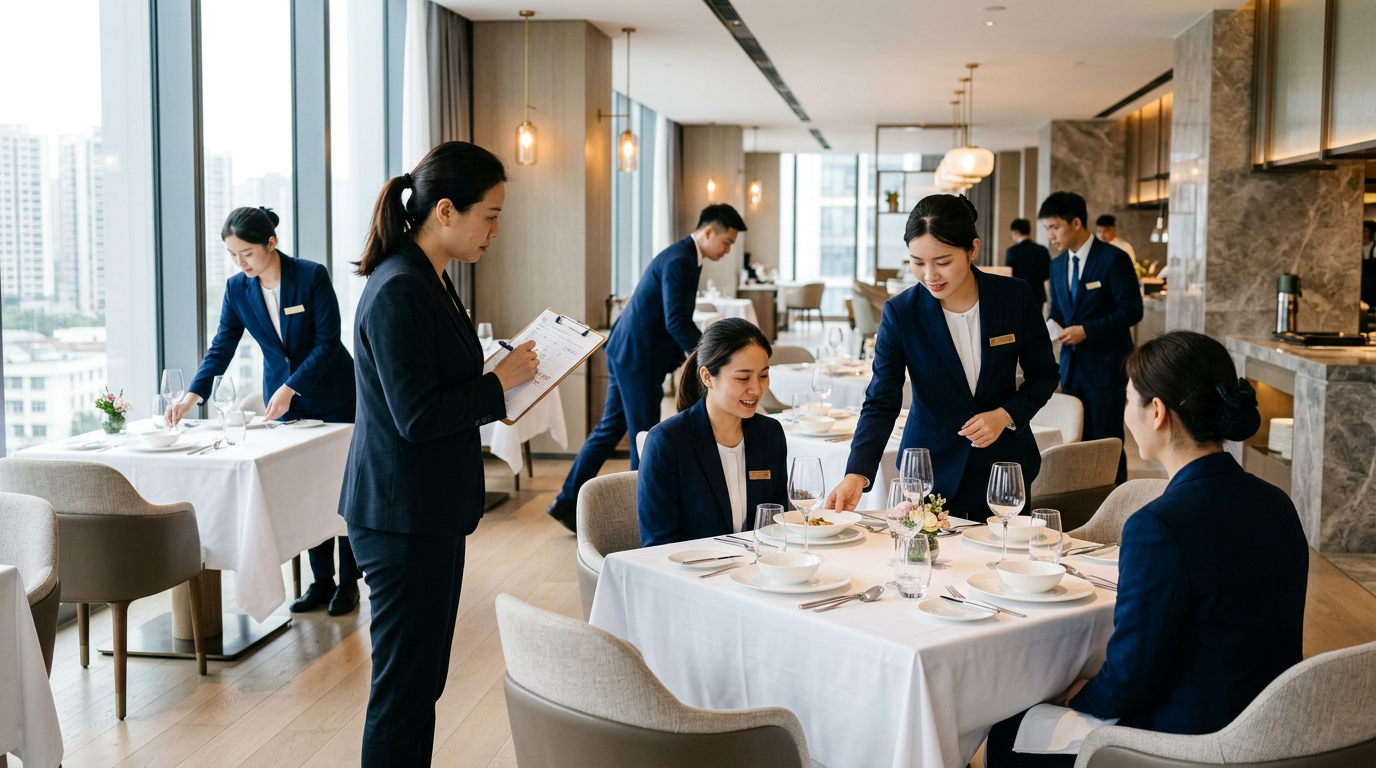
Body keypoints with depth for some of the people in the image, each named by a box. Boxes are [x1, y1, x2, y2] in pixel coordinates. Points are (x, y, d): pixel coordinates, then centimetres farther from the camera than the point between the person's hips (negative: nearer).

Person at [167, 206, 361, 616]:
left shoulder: (312, 276, -19)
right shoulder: (237, 288, -6)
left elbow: (328, 343, -18)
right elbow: (222, 347, -6)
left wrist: (290, 388, -25)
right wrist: (191, 396, -19)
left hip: (331, 394, -4)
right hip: (283, 397, 4)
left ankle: (348, 580, 14)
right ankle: (321, 579, 13)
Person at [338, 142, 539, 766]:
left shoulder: (430, 282, 12)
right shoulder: (398, 292, -19)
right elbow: (417, 416, -23)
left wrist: (500, 382, 8)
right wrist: (500, 381, -13)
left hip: (432, 511, 10)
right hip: (402, 518, -10)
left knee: (421, 680, 18)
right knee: (405, 687, 0)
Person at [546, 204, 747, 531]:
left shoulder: (685, 258, 13)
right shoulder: (679, 261, -19)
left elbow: (678, 319, 19)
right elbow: (676, 322, -27)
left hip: (629, 353, 10)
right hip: (637, 357, -10)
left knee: (609, 429, 13)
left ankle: (567, 502, 19)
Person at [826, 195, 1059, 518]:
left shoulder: (1014, 297, -10)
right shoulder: (899, 313, -13)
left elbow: (1043, 374, 2)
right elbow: (881, 403, -14)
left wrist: (1006, 415, -16)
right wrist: (856, 474, -27)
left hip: (1004, 463, 1)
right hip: (931, 470, -1)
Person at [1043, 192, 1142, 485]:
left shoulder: (1113, 259, -10)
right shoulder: (1057, 265, 11)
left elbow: (1132, 310, -14)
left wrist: (1087, 330, -21)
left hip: (1105, 366, -6)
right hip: (1071, 366, 6)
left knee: (1107, 443, -2)